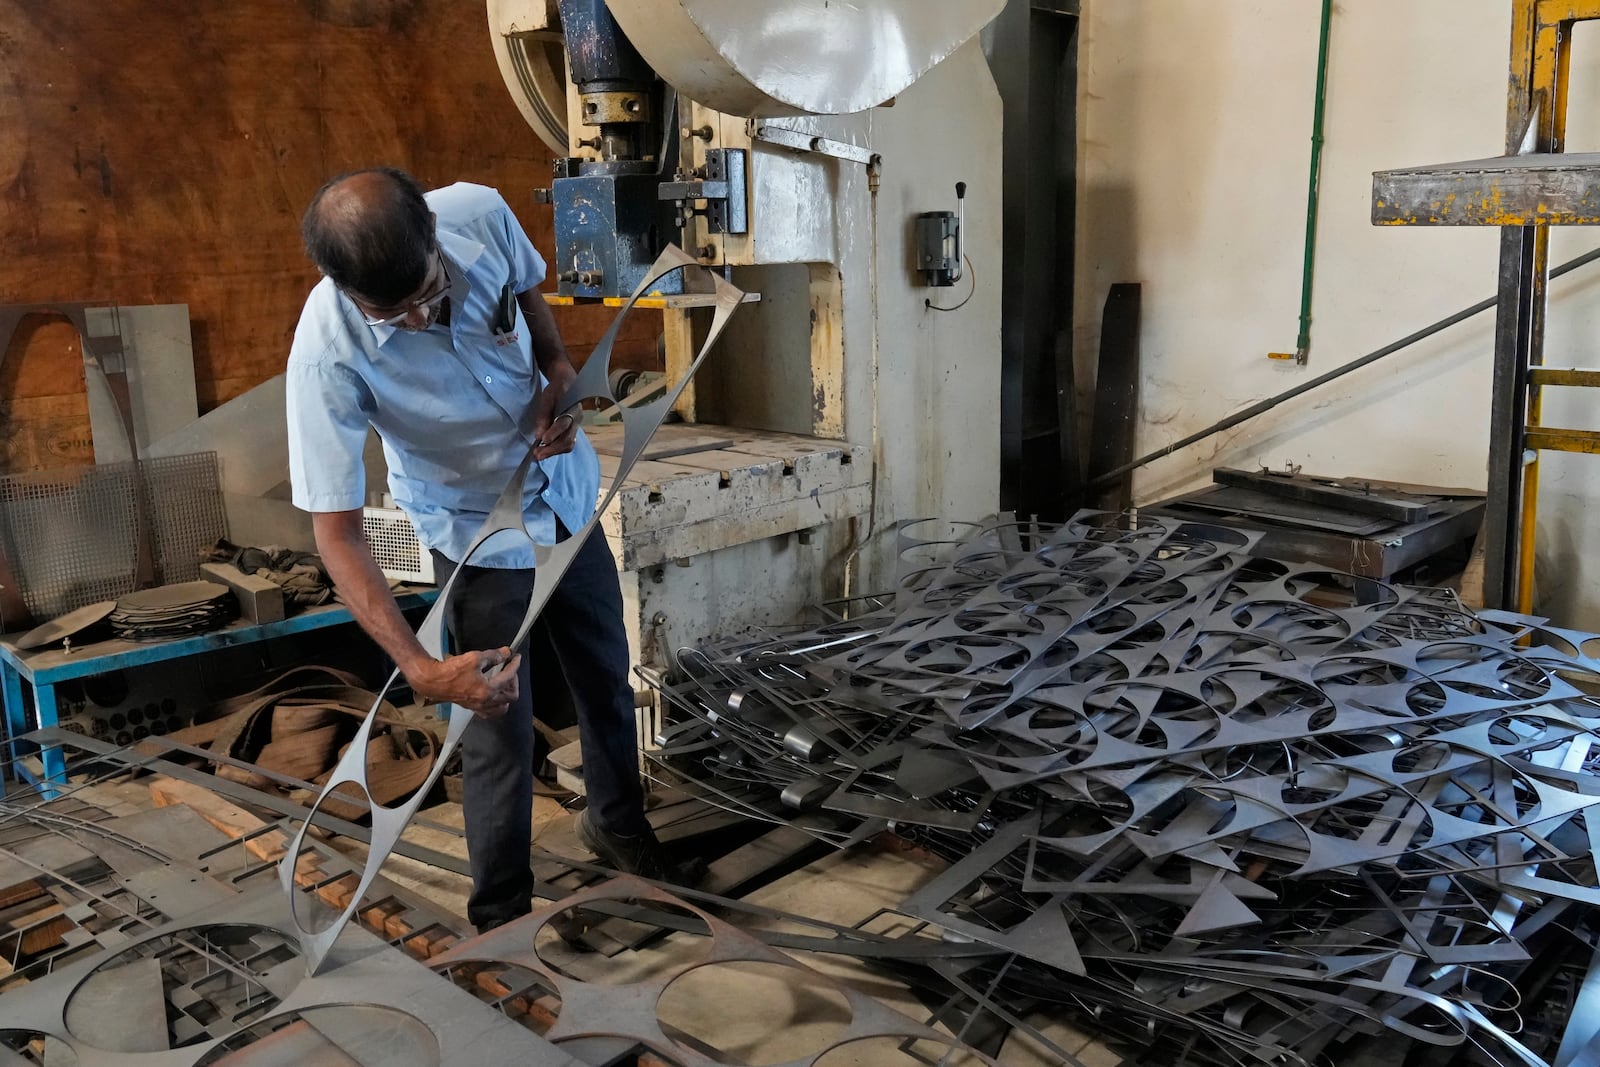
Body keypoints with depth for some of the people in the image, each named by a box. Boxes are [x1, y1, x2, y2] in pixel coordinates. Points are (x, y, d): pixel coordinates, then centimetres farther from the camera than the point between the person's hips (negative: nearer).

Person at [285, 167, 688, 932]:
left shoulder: (480, 214, -25)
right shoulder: (327, 354, -35)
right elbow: (337, 531, -31)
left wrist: (560, 372, -19)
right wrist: (419, 668, -41)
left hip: (565, 486, 5)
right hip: (477, 527, -4)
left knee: (605, 674, 21)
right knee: (499, 732, 3)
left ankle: (617, 821, 50)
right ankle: (502, 920, 29)